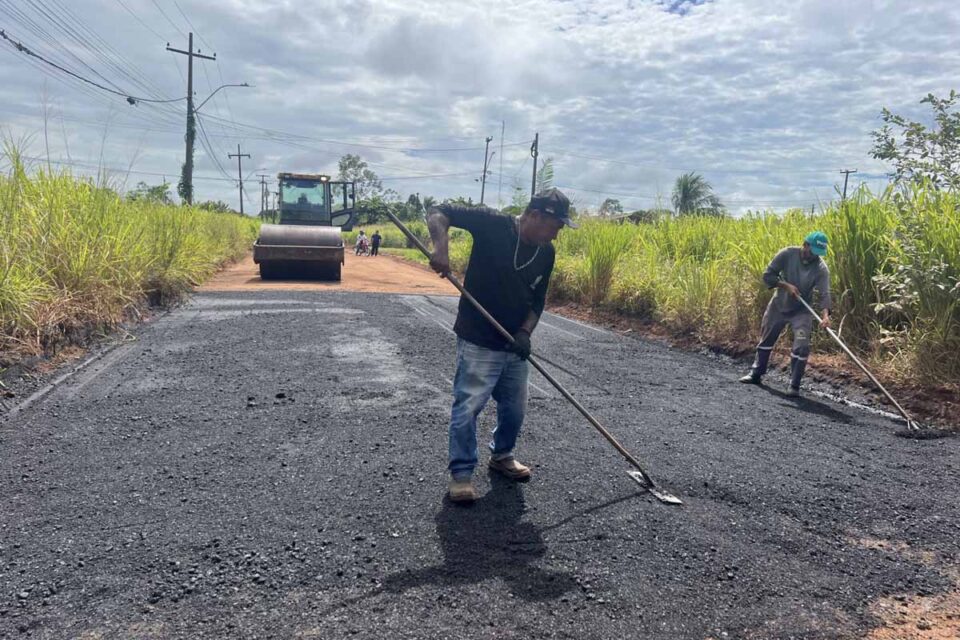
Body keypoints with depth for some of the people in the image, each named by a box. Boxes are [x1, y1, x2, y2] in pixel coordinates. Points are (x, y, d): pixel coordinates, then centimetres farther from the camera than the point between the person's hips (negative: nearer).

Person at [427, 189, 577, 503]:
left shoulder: (546, 253, 2)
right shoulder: (492, 224, -15)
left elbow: (537, 300, 8)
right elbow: (439, 212, -15)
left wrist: (525, 331, -9)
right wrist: (441, 247, -33)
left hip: (514, 346, 6)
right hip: (478, 343, -6)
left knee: (515, 408, 16)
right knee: (468, 407, -3)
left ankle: (501, 456, 41)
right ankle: (461, 472, 15)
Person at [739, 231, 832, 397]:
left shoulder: (821, 268, -20)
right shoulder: (787, 254, -19)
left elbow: (825, 293, -30)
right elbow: (767, 275, -13)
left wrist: (825, 314, -46)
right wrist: (786, 285, -26)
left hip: (801, 311, -2)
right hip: (779, 305, 2)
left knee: (801, 346, -16)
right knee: (766, 340, 15)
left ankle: (794, 386, -3)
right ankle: (756, 374, 35)